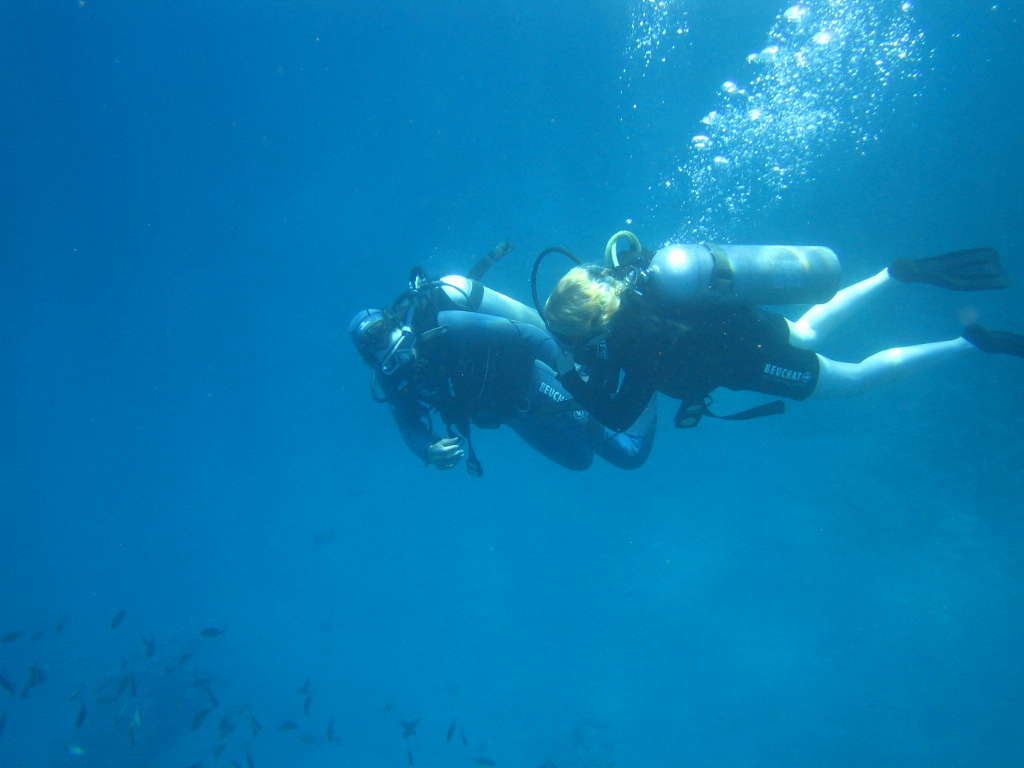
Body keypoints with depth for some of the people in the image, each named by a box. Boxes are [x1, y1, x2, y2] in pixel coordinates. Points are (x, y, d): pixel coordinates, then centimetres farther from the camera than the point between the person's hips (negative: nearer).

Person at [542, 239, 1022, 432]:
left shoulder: (635, 345, -33)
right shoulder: (620, 285, -13)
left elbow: (617, 418, -25)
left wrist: (573, 379, -22)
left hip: (750, 357, -7)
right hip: (740, 321, 7)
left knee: (859, 379, 11)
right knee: (806, 334, 35)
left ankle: (970, 344, 17)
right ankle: (897, 274, 30)